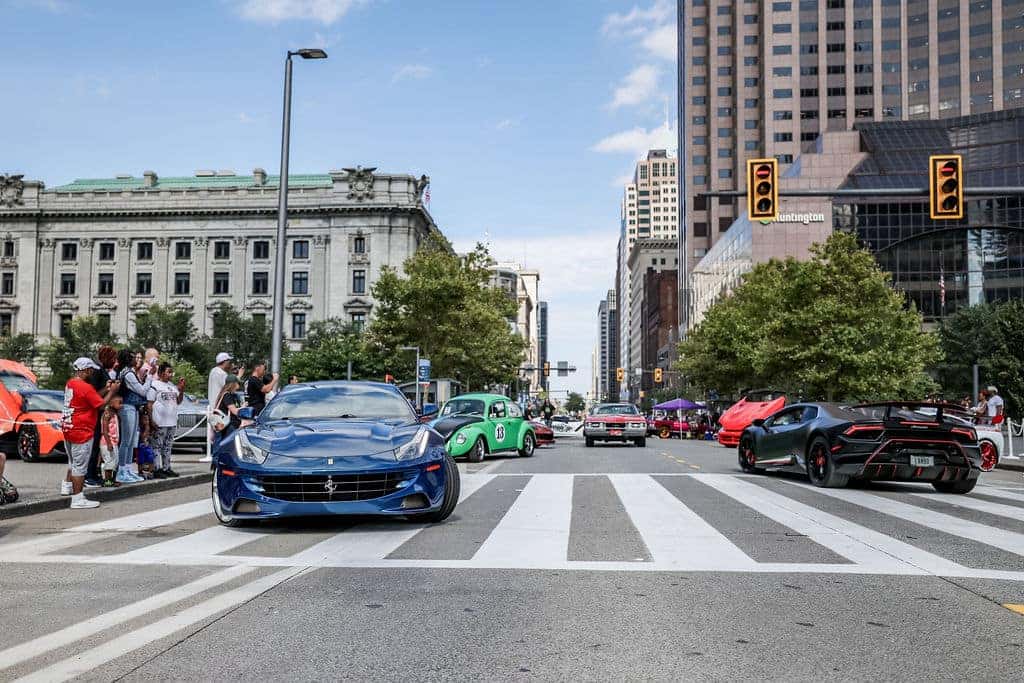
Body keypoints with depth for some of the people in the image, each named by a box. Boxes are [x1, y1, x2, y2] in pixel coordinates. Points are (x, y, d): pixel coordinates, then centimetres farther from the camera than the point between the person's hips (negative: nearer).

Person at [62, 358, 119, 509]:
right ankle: (78, 499, -2)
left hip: (68, 428, 9)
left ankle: (67, 485, 37)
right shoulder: (85, 387, -20)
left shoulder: (70, 383, 8)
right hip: (81, 431, -9)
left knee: (73, 461, 26)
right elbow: (101, 404, -15)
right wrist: (112, 391, -3)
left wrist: (106, 390, 11)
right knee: (80, 465, -4)